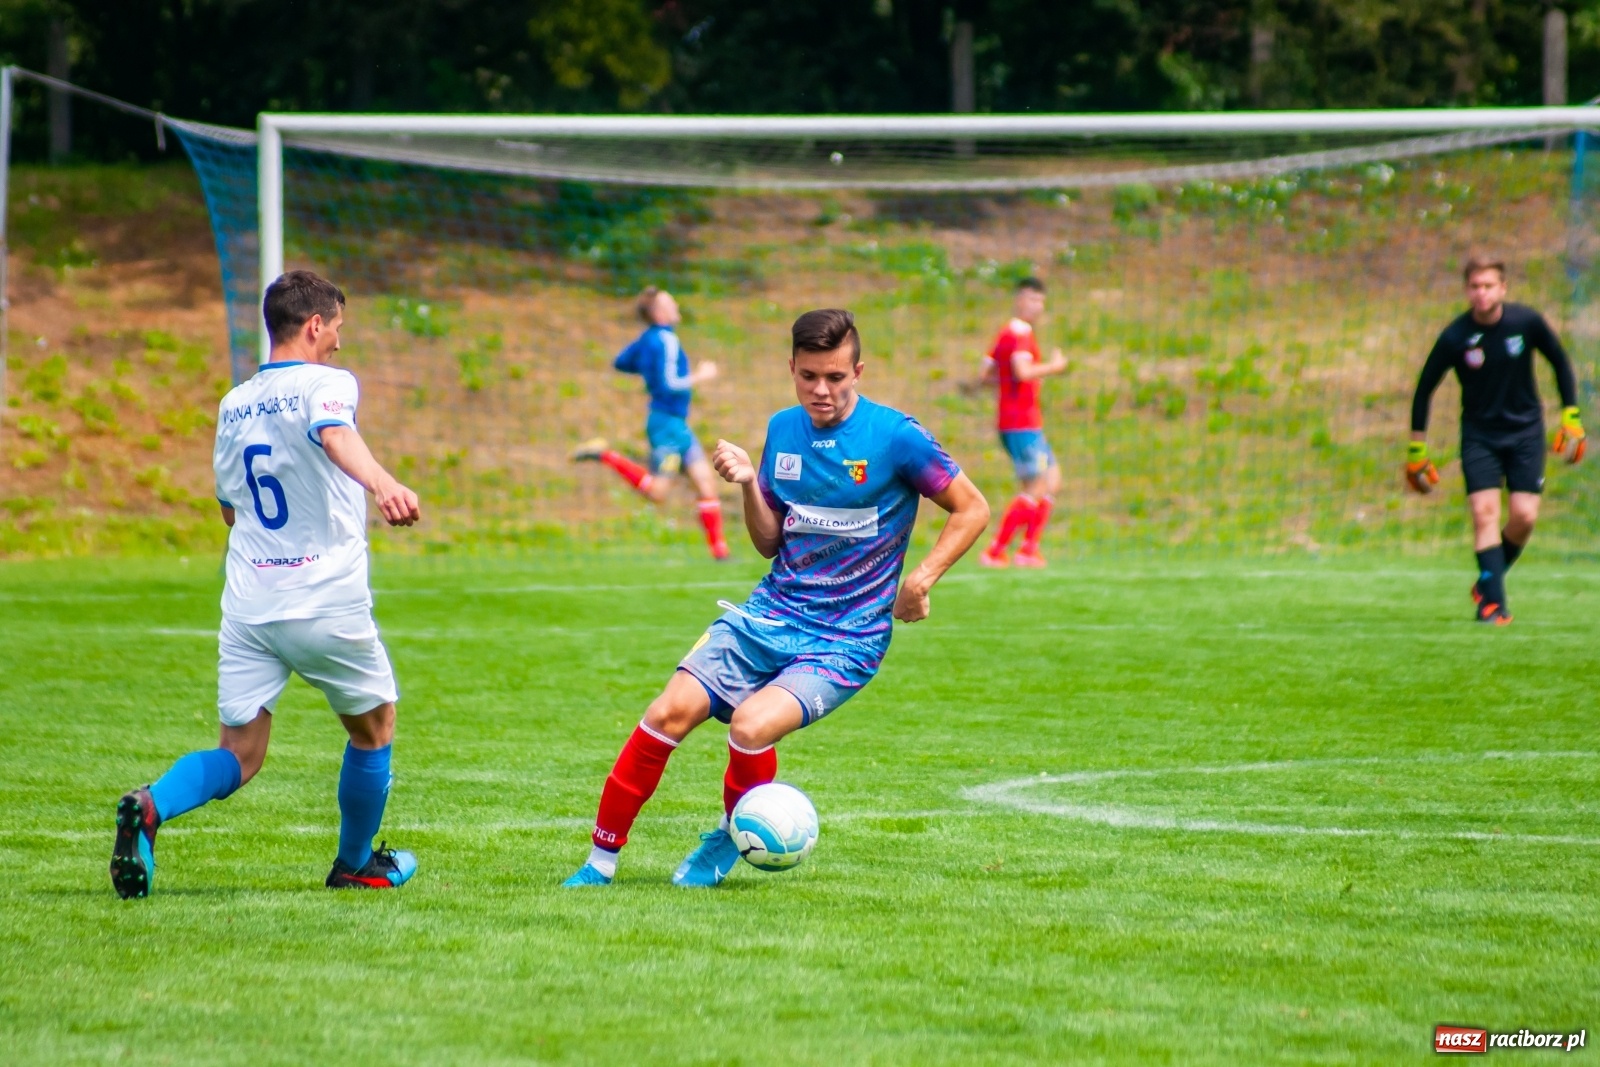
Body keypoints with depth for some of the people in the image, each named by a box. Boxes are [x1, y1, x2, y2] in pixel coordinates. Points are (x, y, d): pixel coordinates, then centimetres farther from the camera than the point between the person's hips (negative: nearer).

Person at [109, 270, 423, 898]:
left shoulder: (233, 405, 13)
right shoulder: (326, 384, -7)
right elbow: (336, 435, -31)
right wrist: (382, 484, -50)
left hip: (248, 605, 5)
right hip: (327, 604, -5)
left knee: (239, 756, 4)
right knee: (373, 725, 20)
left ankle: (151, 806, -24)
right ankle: (355, 865, 31)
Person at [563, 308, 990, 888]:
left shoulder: (896, 437, -9)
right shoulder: (783, 430, 8)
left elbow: (973, 511, -1)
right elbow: (770, 542, 14)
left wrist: (920, 579, -12)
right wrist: (748, 485, -5)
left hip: (845, 641, -5)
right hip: (768, 616, 5)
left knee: (752, 725, -29)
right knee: (671, 711, -17)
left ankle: (733, 839, 3)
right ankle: (600, 861, -6)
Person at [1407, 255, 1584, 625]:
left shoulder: (1527, 322, -12)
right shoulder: (1455, 337, -14)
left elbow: (1559, 361, 6)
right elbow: (1424, 389, -3)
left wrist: (1571, 416, 3)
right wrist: (1417, 450, -3)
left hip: (1525, 431, 1)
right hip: (1479, 434, -1)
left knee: (1524, 515, -8)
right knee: (1484, 511, -15)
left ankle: (1489, 580, 17)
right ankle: (1492, 602, -13)